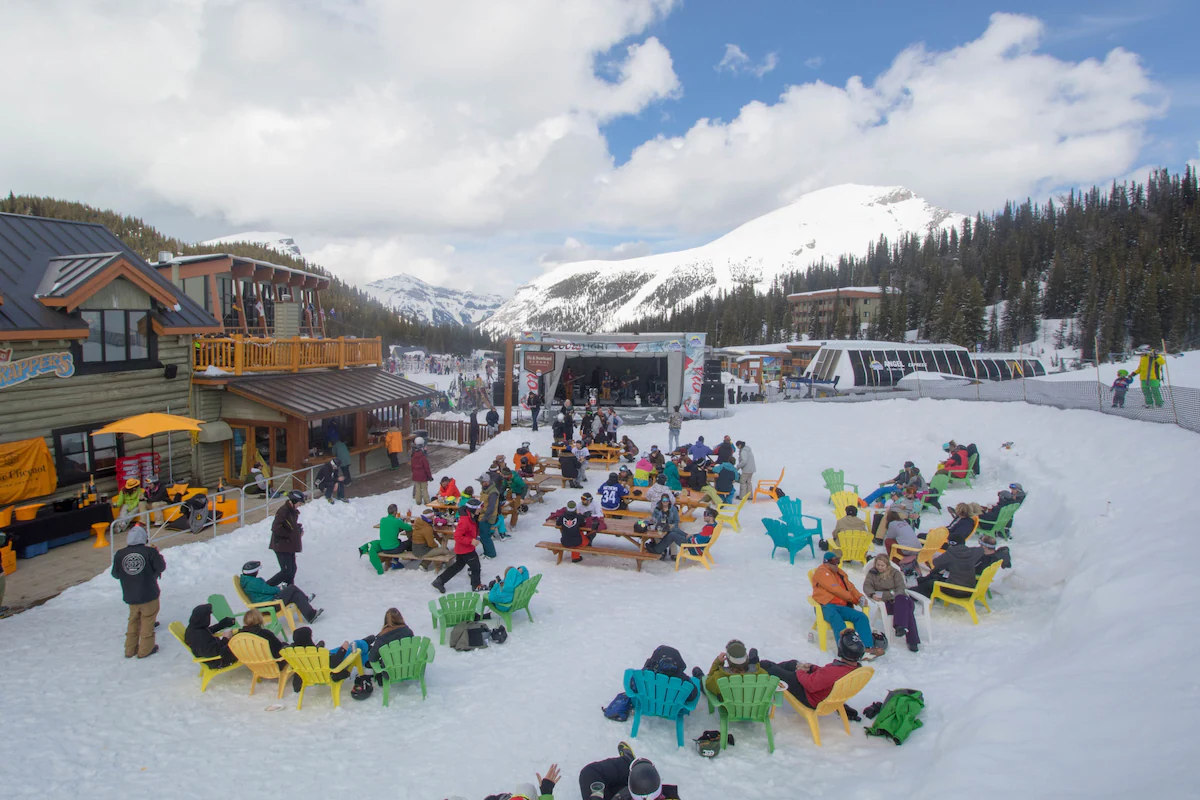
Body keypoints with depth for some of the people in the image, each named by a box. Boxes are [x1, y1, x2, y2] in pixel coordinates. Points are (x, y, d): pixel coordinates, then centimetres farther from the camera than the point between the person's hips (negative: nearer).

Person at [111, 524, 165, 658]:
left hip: (130, 597, 3)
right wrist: (157, 553, 7)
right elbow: (161, 567, -7)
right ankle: (145, 649, 17)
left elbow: (115, 574, 1)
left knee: (133, 621, 21)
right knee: (148, 622, 11)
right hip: (149, 595, -3)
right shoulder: (149, 552, -17)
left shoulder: (120, 554, -9)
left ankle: (130, 649, 28)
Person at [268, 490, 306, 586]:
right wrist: (290, 534, -18)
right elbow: (276, 529, -25)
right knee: (286, 572, -10)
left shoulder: (293, 511, 10)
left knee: (292, 569, 14)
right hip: (282, 546, -10)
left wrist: (299, 530, 3)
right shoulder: (283, 511, -20)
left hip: (290, 546, 10)